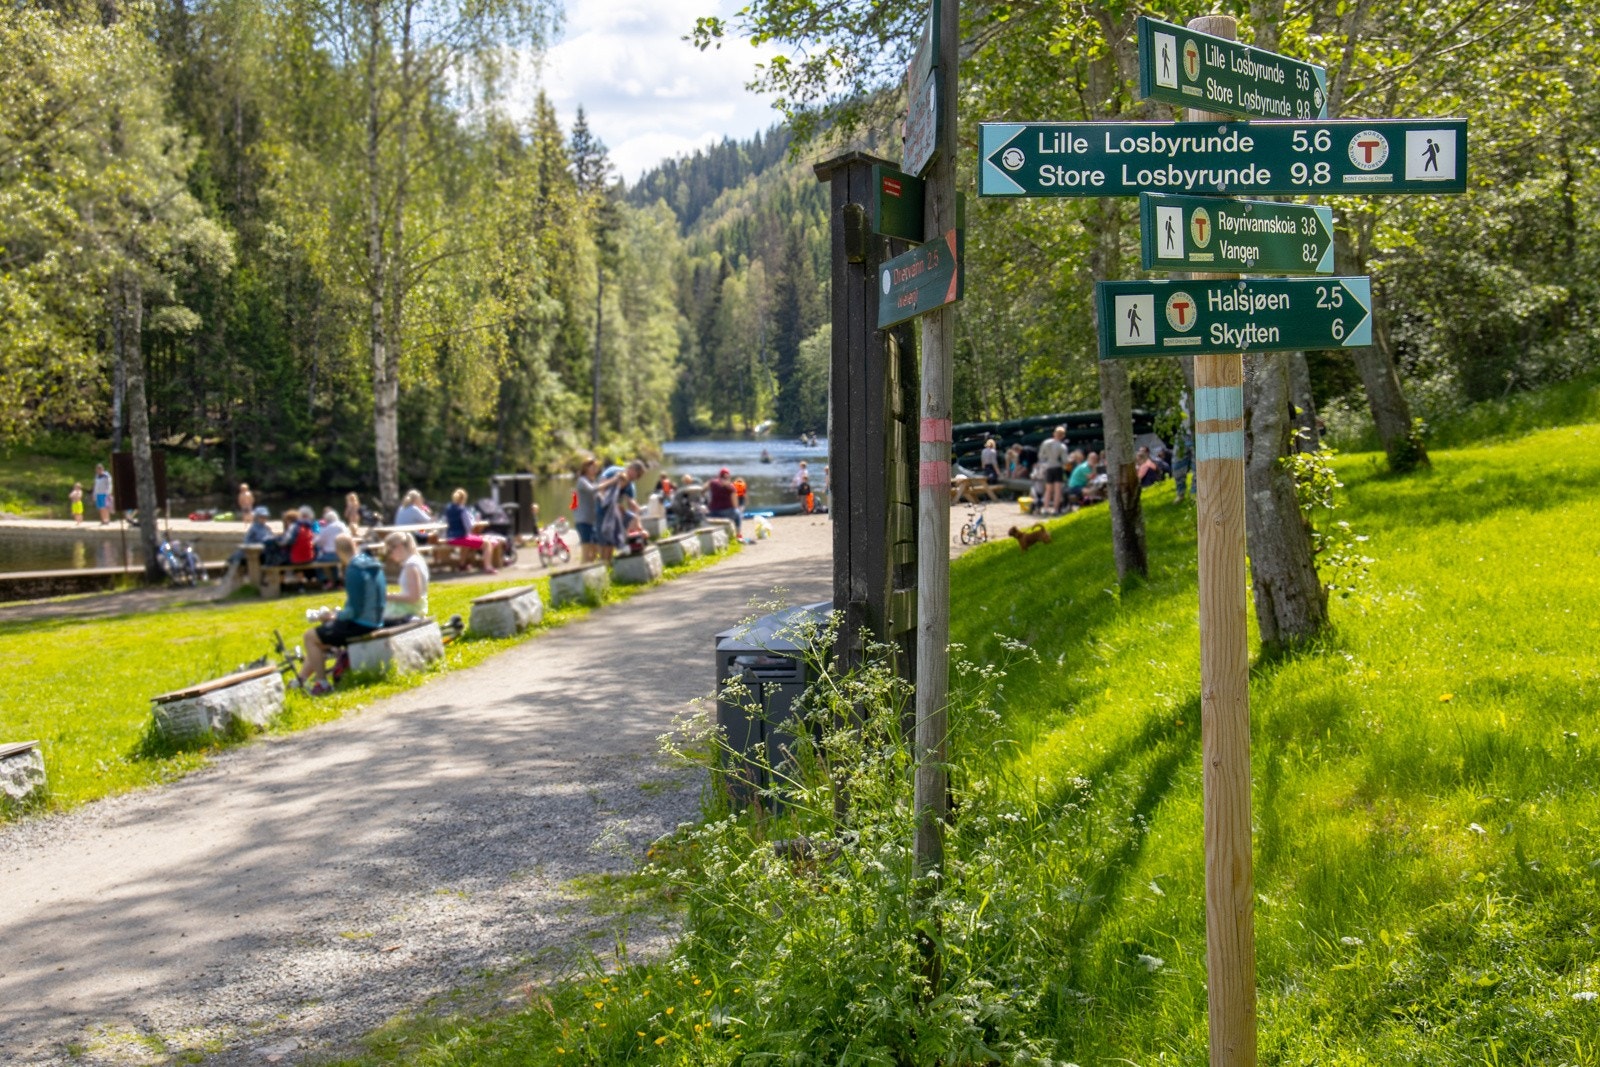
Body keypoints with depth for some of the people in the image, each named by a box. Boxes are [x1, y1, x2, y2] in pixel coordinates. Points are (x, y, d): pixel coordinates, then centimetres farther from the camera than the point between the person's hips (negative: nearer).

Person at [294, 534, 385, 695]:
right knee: (320, 630, 24)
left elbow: (354, 611, -23)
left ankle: (322, 684, 7)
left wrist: (333, 617, -7)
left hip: (360, 625, -9)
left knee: (310, 636, 2)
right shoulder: (372, 564, 5)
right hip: (374, 621, 9)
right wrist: (337, 615, 14)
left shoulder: (353, 571, -22)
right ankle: (300, 679, 27)